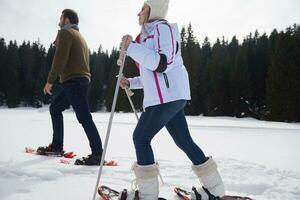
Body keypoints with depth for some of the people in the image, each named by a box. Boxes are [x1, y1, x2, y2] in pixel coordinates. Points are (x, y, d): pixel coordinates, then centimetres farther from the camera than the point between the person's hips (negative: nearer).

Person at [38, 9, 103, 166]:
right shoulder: (80, 36, 26)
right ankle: (57, 146, 21)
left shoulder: (65, 32, -3)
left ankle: (97, 154, -11)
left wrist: (50, 80, -12)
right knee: (55, 107, 19)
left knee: (84, 117, -12)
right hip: (82, 80, 10)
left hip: (73, 81, -10)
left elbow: (60, 59, -15)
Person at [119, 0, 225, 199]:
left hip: (168, 95, -10)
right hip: (170, 96, 10)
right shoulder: (150, 34, 24)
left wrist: (131, 47, -15)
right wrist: (130, 82, 17)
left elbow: (161, 63, -19)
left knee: (141, 137, -6)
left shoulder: (163, 27, -5)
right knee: (184, 140, 11)